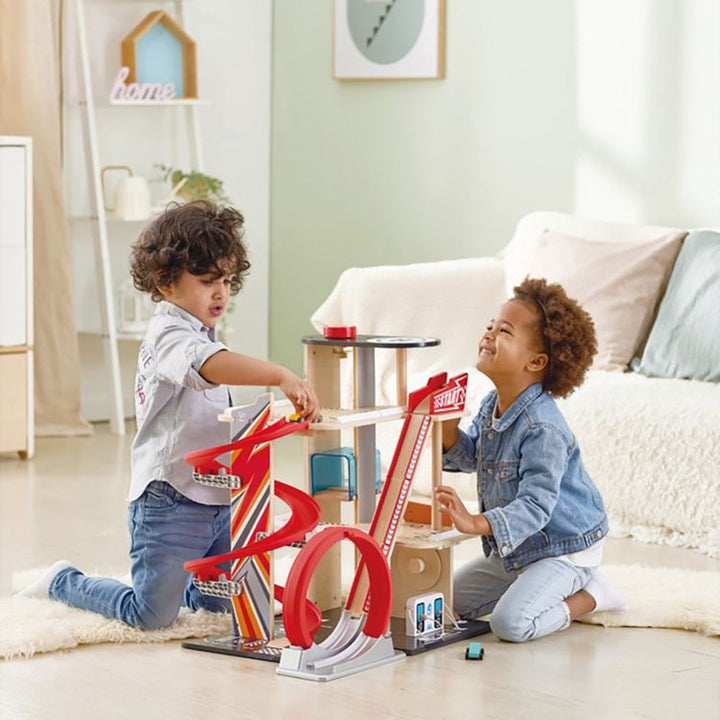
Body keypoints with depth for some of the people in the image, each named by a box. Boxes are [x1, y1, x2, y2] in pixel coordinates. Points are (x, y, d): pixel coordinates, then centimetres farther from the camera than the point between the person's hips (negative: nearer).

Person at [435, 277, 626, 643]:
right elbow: (471, 457, 12)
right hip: (513, 547, 10)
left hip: (565, 546, -10)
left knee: (511, 624, -25)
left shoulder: (542, 427, -30)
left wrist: (477, 524, -45)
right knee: (452, 600, 17)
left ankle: (589, 596, 1)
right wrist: (448, 430, -9)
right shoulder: (491, 406, -2)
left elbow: (536, 505, -33)